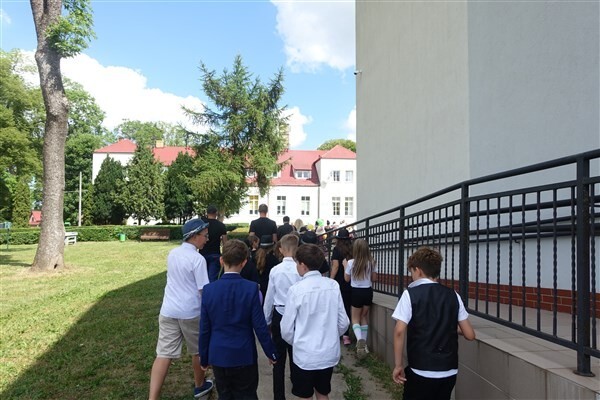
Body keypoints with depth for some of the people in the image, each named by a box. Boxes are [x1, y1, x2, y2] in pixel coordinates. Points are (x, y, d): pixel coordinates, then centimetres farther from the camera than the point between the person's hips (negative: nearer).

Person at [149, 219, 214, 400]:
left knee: (164, 354, 3)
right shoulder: (198, 259, -17)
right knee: (198, 351, 17)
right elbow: (204, 290, -15)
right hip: (190, 312, -5)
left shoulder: (172, 253, 6)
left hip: (168, 310, 5)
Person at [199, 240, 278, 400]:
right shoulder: (251, 288, -15)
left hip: (218, 356, 2)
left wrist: (204, 358, 10)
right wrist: (271, 353, 2)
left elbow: (204, 329, -3)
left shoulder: (209, 290, -9)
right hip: (244, 356, -2)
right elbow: (260, 326, -12)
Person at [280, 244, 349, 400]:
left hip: (305, 355, -4)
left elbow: (286, 329, -10)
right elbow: (343, 323, 0)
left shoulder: (296, 289, -17)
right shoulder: (333, 285, -7)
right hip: (329, 353, 4)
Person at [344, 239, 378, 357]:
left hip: (356, 292, -2)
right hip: (368, 291, 3)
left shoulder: (351, 263, -13)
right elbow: (374, 278, 3)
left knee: (355, 318, 10)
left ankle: (360, 339, -17)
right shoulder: (372, 262, -6)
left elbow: (347, 279, -1)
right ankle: (364, 343, 21)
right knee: (364, 317, 19)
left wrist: (345, 266, 10)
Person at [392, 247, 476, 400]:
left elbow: (399, 331, -15)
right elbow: (470, 335, 4)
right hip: (449, 371, 4)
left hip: (421, 371, -4)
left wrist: (398, 364, -5)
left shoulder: (410, 294, -7)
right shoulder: (453, 295, 4)